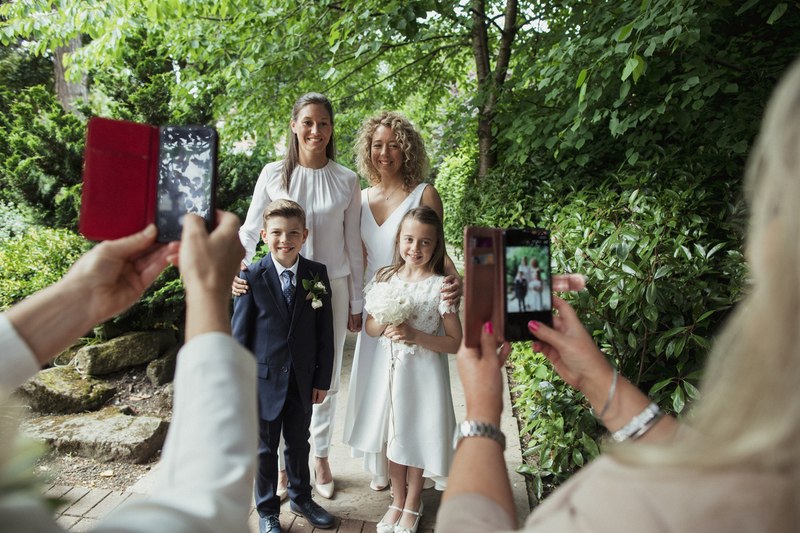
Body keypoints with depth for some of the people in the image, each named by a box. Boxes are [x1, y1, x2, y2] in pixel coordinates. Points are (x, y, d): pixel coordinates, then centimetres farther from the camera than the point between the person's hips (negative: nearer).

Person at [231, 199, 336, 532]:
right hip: (264, 379, -2)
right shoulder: (252, 277, -11)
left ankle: (301, 498, 46)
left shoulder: (317, 274, -5)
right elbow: (239, 333, -7)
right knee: (265, 449, 15)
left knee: (299, 444, 21)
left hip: (303, 380, 2)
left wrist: (322, 379, -1)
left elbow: (325, 331, -1)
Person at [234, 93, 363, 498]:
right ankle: (282, 464, 27)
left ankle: (321, 457, 34)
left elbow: (353, 246, 4)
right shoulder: (274, 174, -1)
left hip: (331, 287, 1)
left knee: (326, 378, 12)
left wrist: (356, 304, 6)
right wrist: (238, 269, -16)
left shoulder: (346, 181, 0)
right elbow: (250, 229, 4)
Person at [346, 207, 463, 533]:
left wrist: (415, 335, -23)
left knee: (415, 436, 12)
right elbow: (369, 327, 6)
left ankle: (413, 503, 38)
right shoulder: (385, 278, -1)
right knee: (391, 436, 17)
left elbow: (456, 343, -12)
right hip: (389, 368, 4)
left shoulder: (440, 286, -14)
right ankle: (397, 500, 40)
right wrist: (385, 323, -16)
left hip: (422, 371, -4)